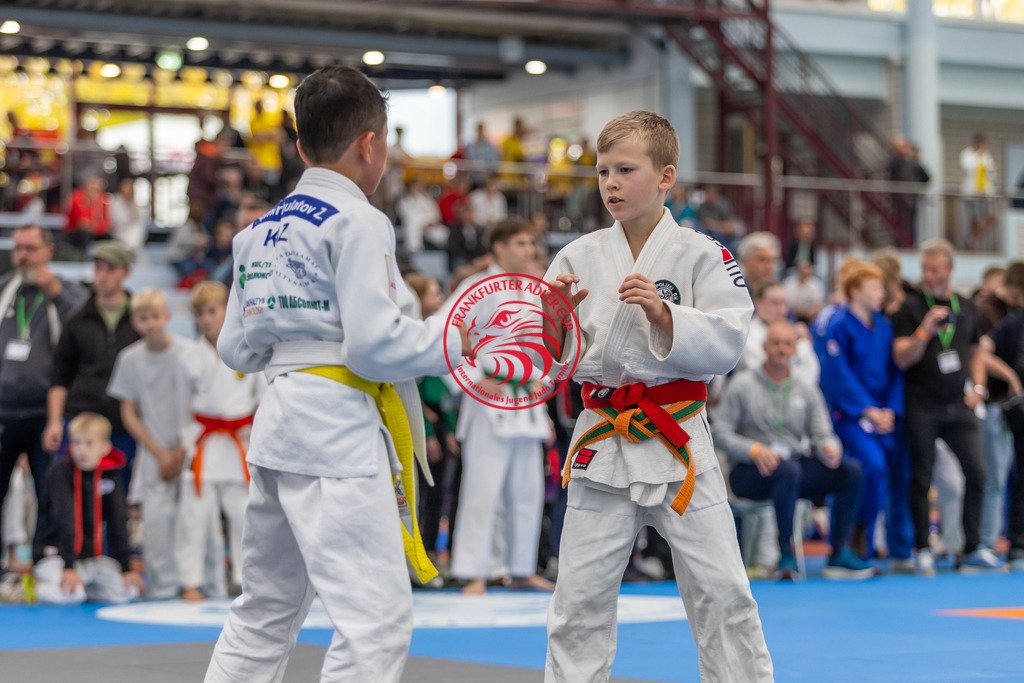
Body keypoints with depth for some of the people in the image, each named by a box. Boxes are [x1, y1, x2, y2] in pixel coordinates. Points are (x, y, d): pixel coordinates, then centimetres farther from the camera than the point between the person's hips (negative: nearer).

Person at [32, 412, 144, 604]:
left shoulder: (110, 476, 1)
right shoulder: (60, 471, -13)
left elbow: (118, 523, 3)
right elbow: (65, 520, -21)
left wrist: (126, 568, -2)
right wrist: (68, 567, -28)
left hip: (94, 557, 5)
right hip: (56, 554, -5)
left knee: (129, 590, -13)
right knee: (68, 596, -32)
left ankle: (80, 588, 8)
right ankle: (40, 585, 1)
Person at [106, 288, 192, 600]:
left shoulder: (188, 352, -7)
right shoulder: (130, 358, 0)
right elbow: (129, 413, 5)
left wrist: (182, 452, -7)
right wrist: (160, 453, -2)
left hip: (190, 450, -1)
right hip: (154, 452, 1)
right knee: (156, 516, -11)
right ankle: (162, 587, -2)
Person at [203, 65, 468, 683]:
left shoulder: (260, 231, 14)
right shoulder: (357, 223, -10)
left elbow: (237, 349, 17)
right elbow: (376, 344, -17)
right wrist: (461, 340, -6)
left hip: (277, 423, 9)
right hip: (337, 428, -9)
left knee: (268, 608, 20)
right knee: (378, 617, -10)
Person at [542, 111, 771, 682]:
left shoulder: (700, 254, -3)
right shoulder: (579, 257, 4)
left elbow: (727, 345, -10)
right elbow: (551, 359, 6)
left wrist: (664, 315, -22)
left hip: (678, 441, -2)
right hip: (602, 443, 2)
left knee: (720, 589, 3)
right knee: (581, 595, 7)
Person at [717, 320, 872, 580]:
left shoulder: (806, 390, 13)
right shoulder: (742, 384, 1)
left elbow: (822, 432, 8)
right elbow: (720, 431, -6)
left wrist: (829, 447, -17)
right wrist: (754, 450, -22)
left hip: (798, 465, 5)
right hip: (750, 471, -5)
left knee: (851, 471, -17)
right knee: (789, 469, -38)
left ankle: (840, 554, -18)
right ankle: (786, 555, -31)